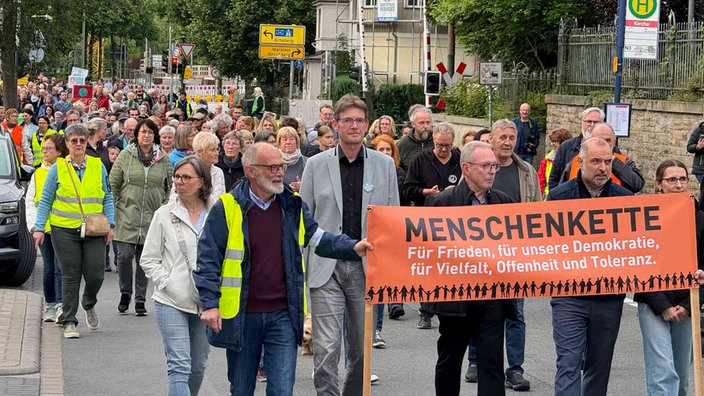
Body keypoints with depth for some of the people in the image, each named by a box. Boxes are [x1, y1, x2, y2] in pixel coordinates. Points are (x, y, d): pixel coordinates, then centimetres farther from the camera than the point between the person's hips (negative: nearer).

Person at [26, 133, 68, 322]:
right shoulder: (38, 174, 13)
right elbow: (30, 201, 13)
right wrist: (33, 223, 0)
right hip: (45, 228, 4)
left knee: (60, 268, -10)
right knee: (49, 269, 9)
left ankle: (60, 305, -13)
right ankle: (49, 306, 18)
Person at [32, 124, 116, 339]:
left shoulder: (98, 166, 7)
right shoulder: (58, 168, 2)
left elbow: (107, 198, 11)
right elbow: (45, 200, 5)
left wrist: (110, 224, 1)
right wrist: (39, 228, -2)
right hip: (65, 230, -1)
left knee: (95, 274, -3)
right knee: (70, 276, -1)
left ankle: (89, 304, 29)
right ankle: (69, 322, 8)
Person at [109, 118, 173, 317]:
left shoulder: (163, 159, 6)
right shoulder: (125, 155, 2)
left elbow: (171, 186, 13)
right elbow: (113, 183, 4)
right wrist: (114, 208, 0)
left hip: (152, 217, 1)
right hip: (127, 215, -1)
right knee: (125, 255, -9)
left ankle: (140, 300, 12)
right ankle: (125, 293, 12)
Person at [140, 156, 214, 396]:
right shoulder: (164, 214, -1)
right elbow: (148, 259, 4)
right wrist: (166, 283, -8)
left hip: (206, 302, 2)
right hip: (172, 303, -2)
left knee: (198, 366, 13)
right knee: (180, 367, -10)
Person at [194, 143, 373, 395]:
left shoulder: (293, 205, 6)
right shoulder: (227, 208, -6)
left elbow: (318, 238, 11)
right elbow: (208, 259, -5)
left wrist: (352, 248, -7)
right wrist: (210, 304, -13)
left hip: (283, 315, 2)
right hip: (241, 317, -2)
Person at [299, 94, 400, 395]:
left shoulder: (384, 164, 8)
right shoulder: (316, 164, 5)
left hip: (367, 267, 1)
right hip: (326, 267, -1)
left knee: (361, 346, 9)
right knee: (326, 347, -8)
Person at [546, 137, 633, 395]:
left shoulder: (624, 198, 4)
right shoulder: (559, 196, -2)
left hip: (609, 297, 3)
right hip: (569, 294, -3)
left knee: (599, 366, 12)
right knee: (569, 363, -8)